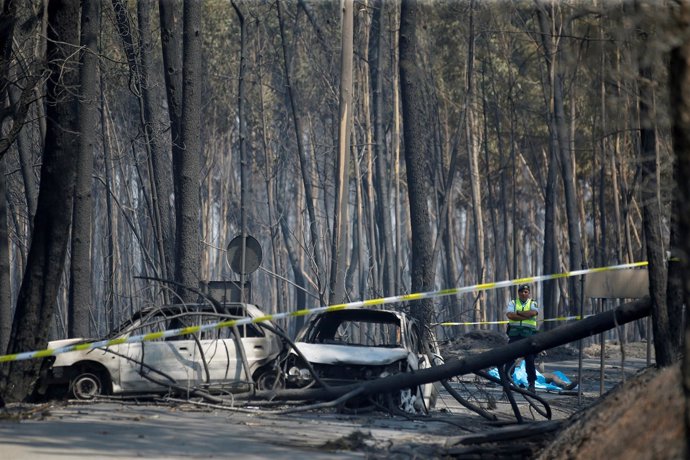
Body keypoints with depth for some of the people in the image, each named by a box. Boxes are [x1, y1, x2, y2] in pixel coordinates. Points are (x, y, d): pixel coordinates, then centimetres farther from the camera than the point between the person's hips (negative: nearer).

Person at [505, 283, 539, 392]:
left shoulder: (533, 303, 10)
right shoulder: (513, 303, 12)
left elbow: (533, 313, -13)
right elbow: (510, 315, -8)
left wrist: (518, 312, -7)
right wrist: (526, 316, -11)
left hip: (528, 334, -1)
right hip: (514, 333, 1)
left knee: (530, 360, -2)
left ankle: (531, 383, 4)